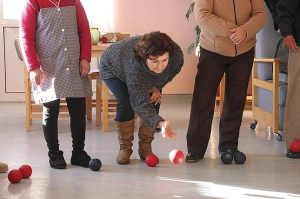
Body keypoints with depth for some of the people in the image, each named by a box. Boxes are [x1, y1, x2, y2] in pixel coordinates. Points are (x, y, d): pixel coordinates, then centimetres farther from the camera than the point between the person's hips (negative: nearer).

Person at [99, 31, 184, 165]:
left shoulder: (177, 55, -35)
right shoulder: (135, 67, -49)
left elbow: (174, 70, -8)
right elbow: (141, 104, -50)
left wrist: (157, 87, -20)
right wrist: (160, 124, -66)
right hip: (113, 68, -5)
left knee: (154, 102, -12)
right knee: (126, 103, -23)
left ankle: (145, 147, 2)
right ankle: (125, 148, -5)